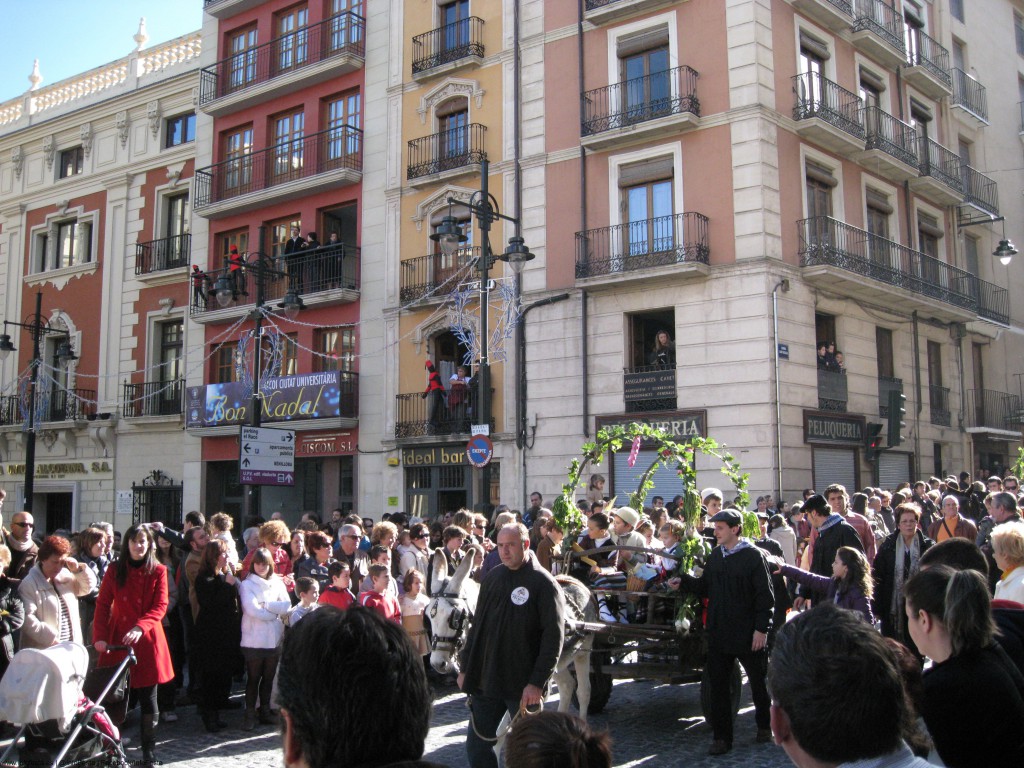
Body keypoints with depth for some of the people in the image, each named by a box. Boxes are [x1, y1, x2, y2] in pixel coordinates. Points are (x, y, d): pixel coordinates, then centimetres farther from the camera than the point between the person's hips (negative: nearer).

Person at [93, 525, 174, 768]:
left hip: (147, 642, -1)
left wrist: (140, 627, -23)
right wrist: (100, 636, -12)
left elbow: (160, 606, -6)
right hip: (117, 641, 1)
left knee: (148, 698, 2)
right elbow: (103, 605, 1)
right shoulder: (115, 570, 6)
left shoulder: (158, 571, 2)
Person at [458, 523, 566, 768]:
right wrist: (465, 668, 12)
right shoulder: (493, 577, 8)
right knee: (476, 744, 9)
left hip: (524, 686, -5)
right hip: (486, 681, 6)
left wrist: (537, 682, -20)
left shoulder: (544, 583, -11)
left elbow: (554, 637, -15)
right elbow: (477, 626, 15)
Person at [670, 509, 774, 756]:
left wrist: (762, 628, -15)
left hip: (748, 634, -5)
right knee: (717, 684, 4)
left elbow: (765, 595, -12)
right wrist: (683, 582, -2)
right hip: (719, 632, 5)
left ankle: (765, 726, 34)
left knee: (758, 680, 12)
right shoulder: (715, 556, 8)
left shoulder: (753, 556, -11)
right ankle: (722, 736, 12)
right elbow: (705, 586, 14)